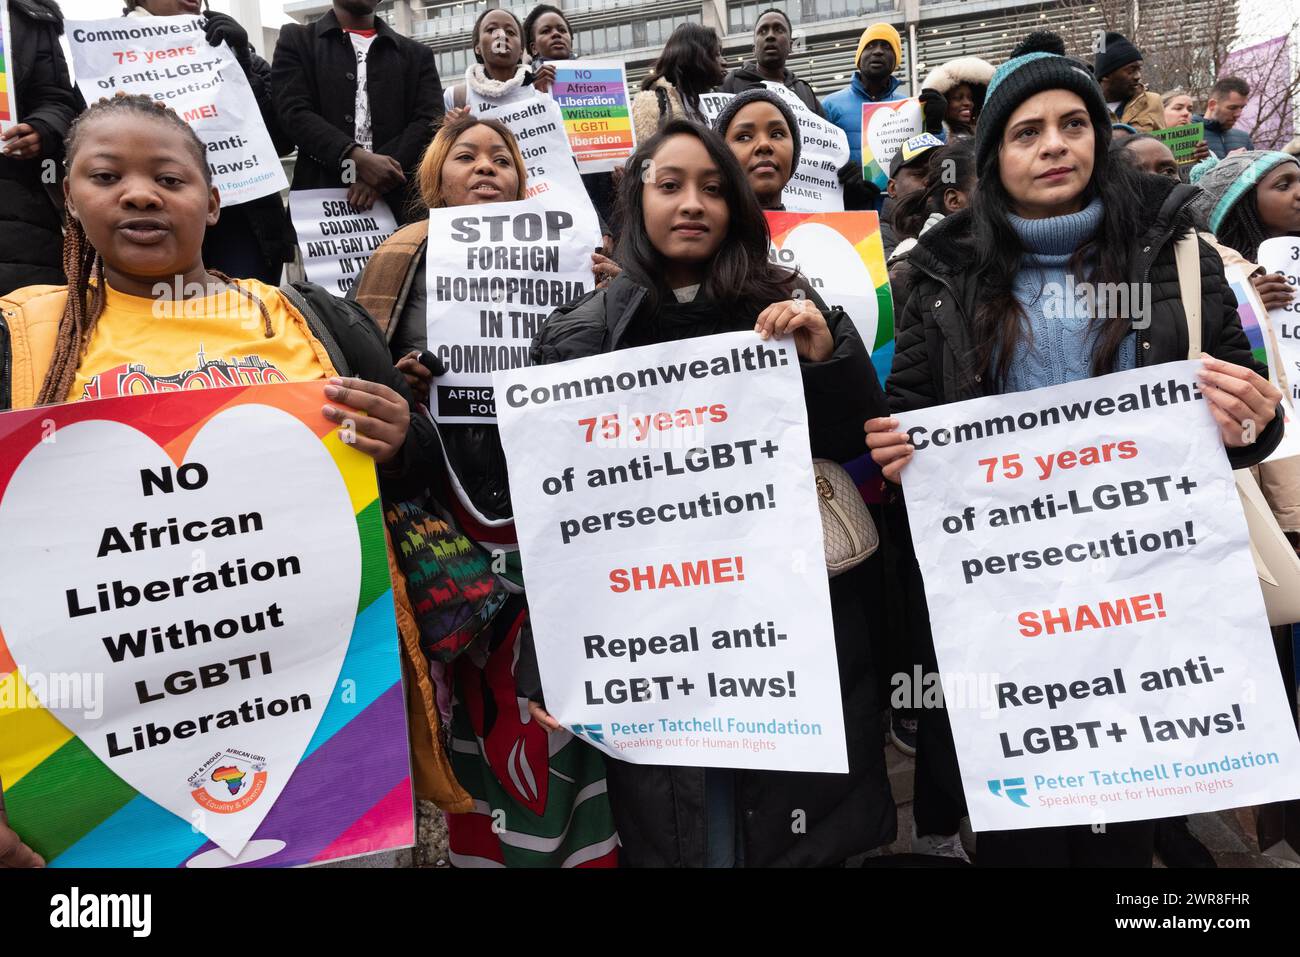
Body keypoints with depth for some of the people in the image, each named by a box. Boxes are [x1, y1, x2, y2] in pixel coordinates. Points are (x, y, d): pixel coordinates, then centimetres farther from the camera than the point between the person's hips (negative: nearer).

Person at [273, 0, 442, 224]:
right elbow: (294, 112, 0)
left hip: (398, 202, 1)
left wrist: (376, 175, -13)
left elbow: (430, 121, 3)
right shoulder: (296, 40, 14)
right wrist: (357, 158, -18)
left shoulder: (417, 54, 18)